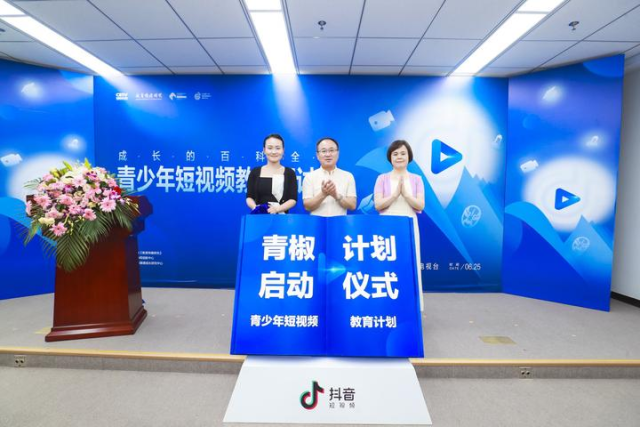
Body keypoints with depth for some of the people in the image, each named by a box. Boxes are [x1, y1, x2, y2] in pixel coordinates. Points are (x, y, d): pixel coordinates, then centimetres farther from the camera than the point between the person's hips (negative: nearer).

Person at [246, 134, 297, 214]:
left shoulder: (289, 173, 5)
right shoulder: (255, 172, 9)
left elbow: (293, 199, -1)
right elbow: (249, 197, 7)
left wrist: (277, 209, -16)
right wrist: (255, 207, -14)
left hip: (281, 215, 0)